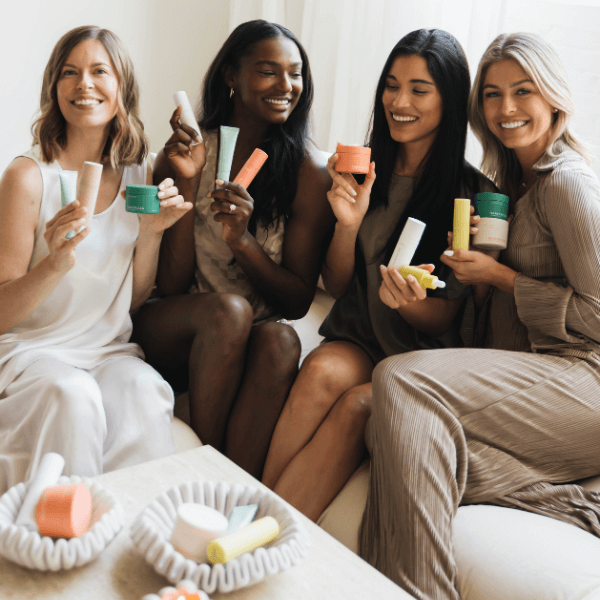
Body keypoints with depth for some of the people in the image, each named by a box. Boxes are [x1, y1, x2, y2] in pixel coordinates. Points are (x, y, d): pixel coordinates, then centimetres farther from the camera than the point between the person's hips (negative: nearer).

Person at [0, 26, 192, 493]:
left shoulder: (138, 172, 6)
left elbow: (135, 298, 10)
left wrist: (152, 233, -7)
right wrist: (55, 264, -26)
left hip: (110, 349, 3)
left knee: (143, 389, -30)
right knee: (72, 396, -35)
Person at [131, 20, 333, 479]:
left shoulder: (308, 171, -3)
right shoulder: (187, 153, -2)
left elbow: (298, 302, -5)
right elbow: (170, 284, -7)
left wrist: (241, 241, -22)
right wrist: (188, 184, -17)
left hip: (255, 343, 1)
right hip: (173, 332, 0)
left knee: (280, 339, -32)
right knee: (228, 310, -32)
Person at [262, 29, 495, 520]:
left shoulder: (472, 193, -6)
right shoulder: (364, 173, 4)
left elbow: (446, 317, -4)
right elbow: (336, 285, 8)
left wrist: (411, 303, -27)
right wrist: (348, 224, -10)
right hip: (358, 338, 3)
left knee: (358, 404, -32)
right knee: (322, 371, -31)